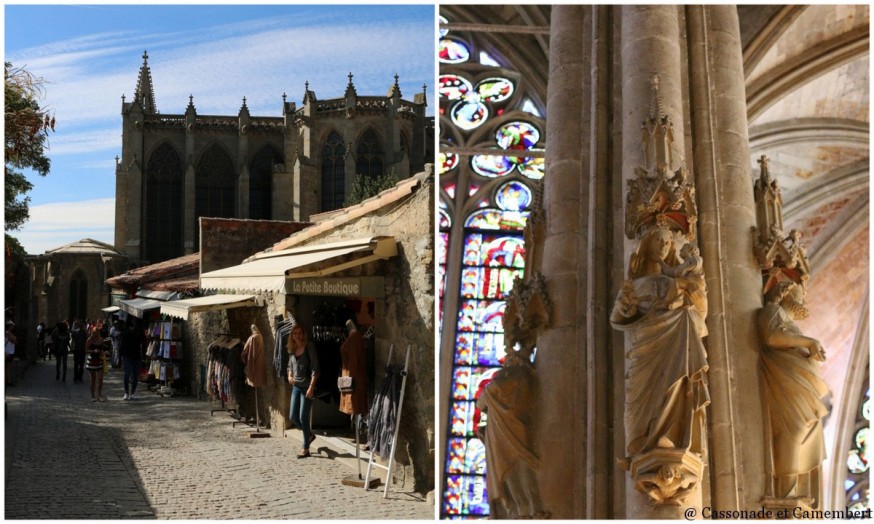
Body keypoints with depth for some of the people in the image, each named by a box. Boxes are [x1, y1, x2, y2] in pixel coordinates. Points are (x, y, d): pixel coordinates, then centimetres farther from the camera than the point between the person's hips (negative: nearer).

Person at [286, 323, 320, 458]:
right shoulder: (292, 349, 8)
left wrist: (311, 386, -20)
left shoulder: (309, 347, -10)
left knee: (303, 417, -5)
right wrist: (289, 376, 1)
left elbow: (315, 368, -14)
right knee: (293, 416, 8)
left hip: (307, 386, -7)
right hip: (296, 386, 7)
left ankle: (306, 448, 7)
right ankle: (310, 435, 32)